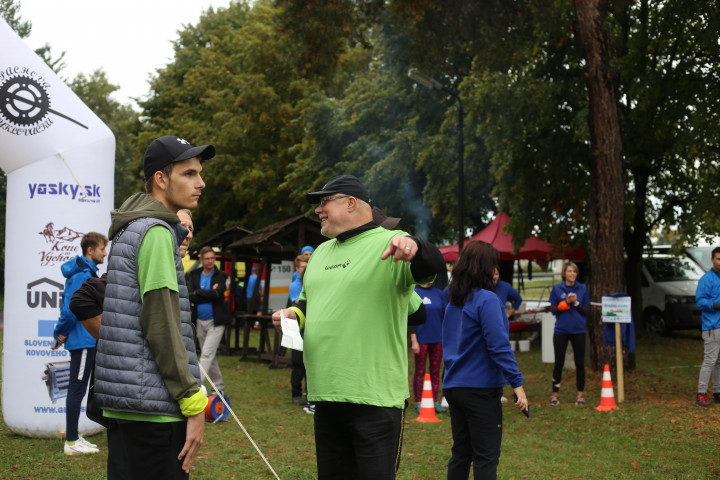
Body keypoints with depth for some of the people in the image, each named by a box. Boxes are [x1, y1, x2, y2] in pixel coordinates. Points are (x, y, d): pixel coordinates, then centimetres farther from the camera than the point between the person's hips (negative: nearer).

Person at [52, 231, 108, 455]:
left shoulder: (86, 272, 15)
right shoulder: (83, 274, -17)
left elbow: (69, 308, 19)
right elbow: (71, 309, -22)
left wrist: (61, 333, 15)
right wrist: (63, 333, -9)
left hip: (87, 341, 10)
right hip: (83, 341, -10)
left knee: (77, 389, 14)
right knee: (77, 389, -5)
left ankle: (73, 436, 22)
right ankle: (71, 442, 1)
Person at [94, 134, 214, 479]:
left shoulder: (130, 230, 18)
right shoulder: (156, 233, -12)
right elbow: (161, 325, -18)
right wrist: (194, 403, -17)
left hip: (127, 398, 10)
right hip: (155, 404, -10)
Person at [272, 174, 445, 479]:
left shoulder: (388, 243, -6)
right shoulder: (322, 252, 18)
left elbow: (432, 265, -23)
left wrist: (413, 248, -45)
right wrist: (294, 314, 7)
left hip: (374, 397, -7)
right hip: (325, 396, 7)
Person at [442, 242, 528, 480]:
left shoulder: (453, 302, 10)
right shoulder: (487, 300, -14)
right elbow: (499, 346, -20)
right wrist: (517, 383, -18)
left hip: (453, 386, 8)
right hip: (481, 389, -8)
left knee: (461, 453, 14)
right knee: (486, 458, -2)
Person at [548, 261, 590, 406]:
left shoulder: (582, 289, 4)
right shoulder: (557, 289, 2)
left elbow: (586, 311, 3)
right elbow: (553, 310, 0)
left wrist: (575, 303, -13)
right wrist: (566, 302, -15)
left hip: (578, 331, 1)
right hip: (561, 331, -1)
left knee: (580, 363, 3)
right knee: (559, 363, 1)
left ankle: (580, 395, 12)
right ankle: (555, 394, 10)